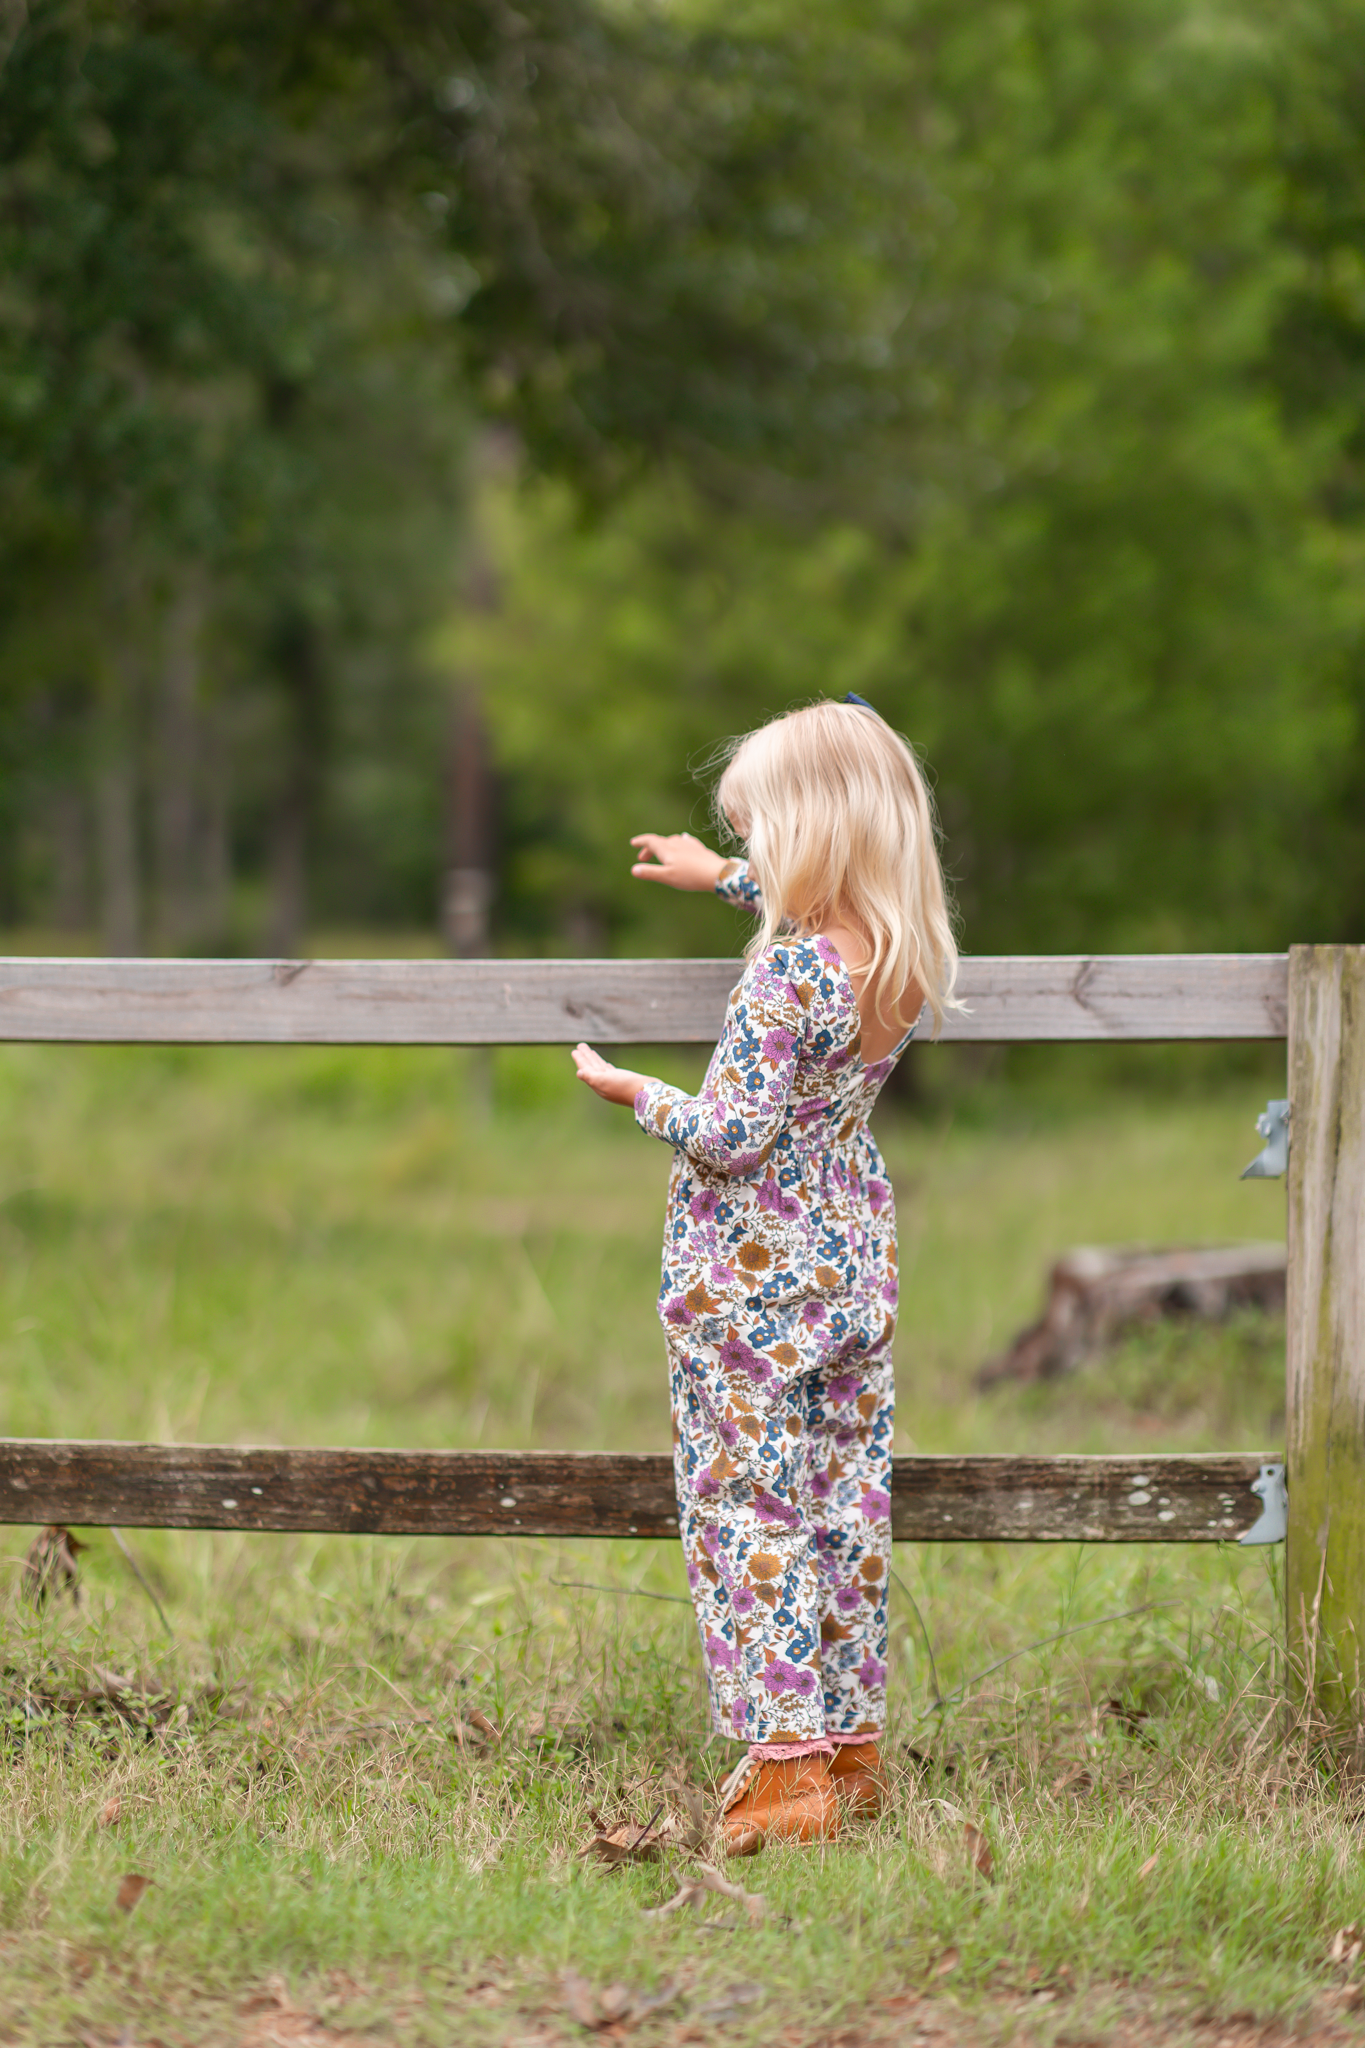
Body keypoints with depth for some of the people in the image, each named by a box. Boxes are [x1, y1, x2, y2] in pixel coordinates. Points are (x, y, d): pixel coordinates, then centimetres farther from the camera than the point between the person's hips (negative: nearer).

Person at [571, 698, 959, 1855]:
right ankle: (853, 1746, 21)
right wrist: (721, 877, 36)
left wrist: (635, 1093, -6)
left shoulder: (790, 972, -24)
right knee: (848, 1503, 13)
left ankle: (785, 1766, -3)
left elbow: (734, 1136, -23)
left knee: (747, 1510, -1)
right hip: (853, 1261, 8)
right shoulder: (909, 957, 1)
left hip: (751, 1274, -8)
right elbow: (832, 901, 26)